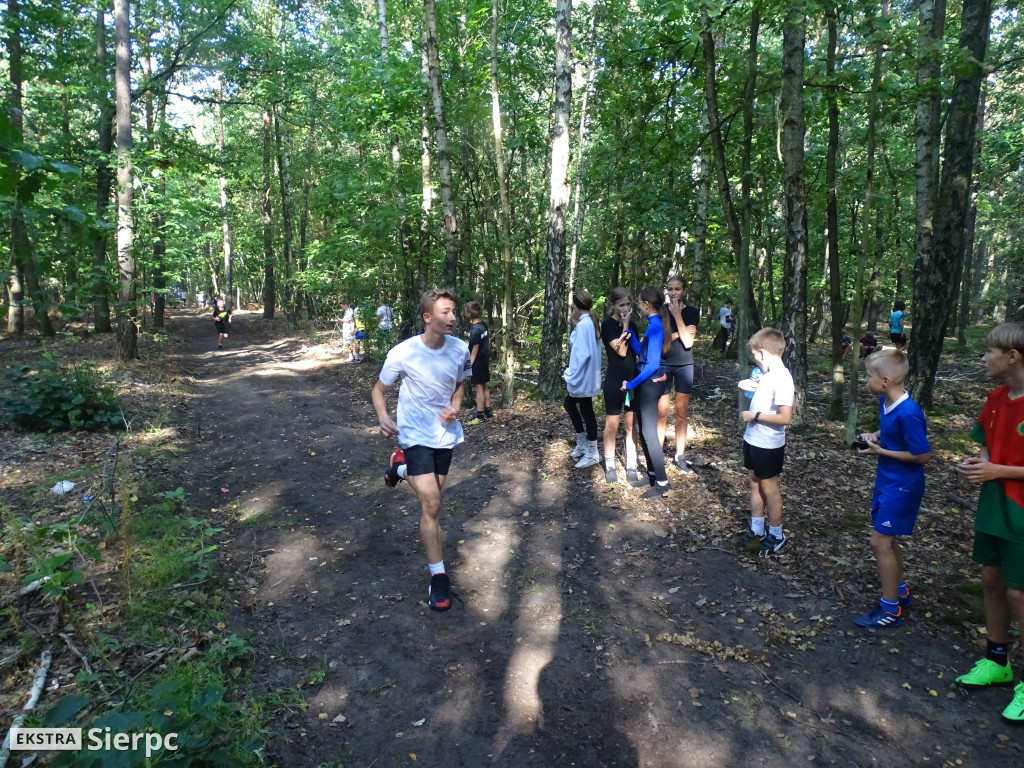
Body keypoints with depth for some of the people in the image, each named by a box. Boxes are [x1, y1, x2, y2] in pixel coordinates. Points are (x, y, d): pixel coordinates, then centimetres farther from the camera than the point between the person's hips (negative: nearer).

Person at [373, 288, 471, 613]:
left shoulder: (460, 349, -8)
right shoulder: (402, 353, -20)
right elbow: (378, 389, -6)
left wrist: (455, 406, -10)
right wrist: (383, 417, -26)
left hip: (446, 434, 5)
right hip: (415, 436, -5)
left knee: (432, 494, 22)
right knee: (432, 505, -13)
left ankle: (400, 467, 53)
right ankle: (438, 577, 2)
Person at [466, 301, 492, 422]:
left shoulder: (474, 329, -20)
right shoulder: (484, 325, 5)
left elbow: (475, 348, -19)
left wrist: (469, 364, -16)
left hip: (478, 361, -8)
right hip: (485, 360, 8)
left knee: (478, 387, -4)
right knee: (484, 386, 18)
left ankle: (479, 416, 0)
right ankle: (488, 411, 27)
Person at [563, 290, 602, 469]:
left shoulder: (583, 324, -21)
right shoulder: (592, 323, 9)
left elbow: (582, 353, -25)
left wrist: (571, 374, -17)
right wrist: (575, 326, 5)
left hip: (582, 378, -10)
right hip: (585, 377, 10)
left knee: (586, 412, 0)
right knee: (570, 404, 22)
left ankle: (592, 454, 13)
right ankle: (582, 444, 32)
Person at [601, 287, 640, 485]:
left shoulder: (632, 325, 9)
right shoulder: (607, 325, -8)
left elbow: (637, 352, 14)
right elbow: (621, 351, -18)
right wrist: (625, 326, -15)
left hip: (633, 380, 5)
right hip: (614, 380, -5)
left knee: (631, 425, 6)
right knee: (612, 425, 4)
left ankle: (631, 467, 12)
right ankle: (610, 466, 16)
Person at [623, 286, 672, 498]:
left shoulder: (655, 326, -20)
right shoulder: (653, 324, 8)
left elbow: (653, 364, -23)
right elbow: (640, 351, 12)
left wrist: (631, 384, -17)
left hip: (651, 382, -10)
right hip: (646, 381, 10)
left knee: (649, 432, -3)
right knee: (643, 430, 17)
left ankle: (662, 482, 5)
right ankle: (652, 473, 28)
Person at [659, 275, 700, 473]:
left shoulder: (692, 312, -1)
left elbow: (688, 342, -13)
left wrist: (677, 315, -14)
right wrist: (678, 333, -15)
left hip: (685, 366, 1)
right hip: (663, 365, 0)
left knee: (682, 411, 6)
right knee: (661, 411, -1)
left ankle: (679, 456, 15)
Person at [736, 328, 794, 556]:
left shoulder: (782, 380, -25)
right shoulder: (769, 374, 2)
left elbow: (785, 417, -29)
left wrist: (755, 415, -23)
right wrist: (750, 387, 7)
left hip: (768, 446, -9)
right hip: (753, 440, 9)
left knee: (768, 488, 8)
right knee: (755, 485, 18)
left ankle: (777, 535, 27)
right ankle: (757, 530, 34)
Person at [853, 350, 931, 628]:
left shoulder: (908, 413, -26)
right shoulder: (885, 401, 0)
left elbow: (923, 455, -21)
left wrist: (881, 451, -18)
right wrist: (874, 435, -1)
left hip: (902, 485, -9)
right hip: (886, 480, 9)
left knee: (880, 542, -3)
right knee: (887, 539, 19)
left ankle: (890, 610, 12)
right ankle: (901, 592, 38)